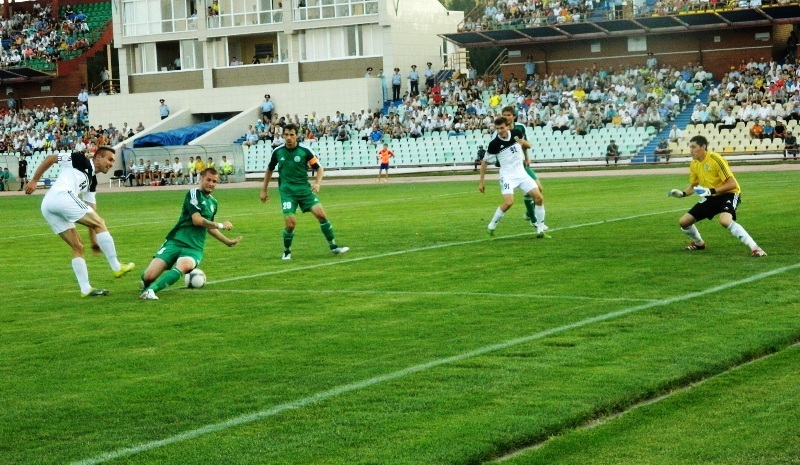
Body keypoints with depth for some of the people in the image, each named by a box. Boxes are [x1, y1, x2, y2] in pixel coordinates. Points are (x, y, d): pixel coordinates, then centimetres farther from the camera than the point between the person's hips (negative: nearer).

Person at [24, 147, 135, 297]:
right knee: (100, 223, -4)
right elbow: (51, 158, 3)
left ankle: (85, 289, 10)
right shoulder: (81, 160, 7)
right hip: (62, 196, -9)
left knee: (77, 246, 12)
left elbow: (91, 210, 28)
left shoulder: (92, 180, 28)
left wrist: (94, 237, 24)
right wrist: (34, 180, 0)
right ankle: (116, 267, -4)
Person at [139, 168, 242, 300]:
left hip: (194, 248, 4)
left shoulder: (213, 203, 19)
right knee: (149, 275, -15)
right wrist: (221, 225, -2)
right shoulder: (193, 193, -5)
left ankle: (151, 289, -36)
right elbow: (197, 220, -15)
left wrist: (228, 242, 40)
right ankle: (146, 283, 24)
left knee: (184, 266, -35)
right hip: (175, 242, -4)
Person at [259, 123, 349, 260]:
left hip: (304, 189, 1)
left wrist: (317, 183, -15)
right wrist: (264, 190, 19)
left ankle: (334, 247, 1)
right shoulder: (277, 152, 1)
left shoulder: (305, 151, -4)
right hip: (287, 191, 0)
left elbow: (319, 168, 3)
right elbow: (269, 170, 17)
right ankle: (287, 252, 11)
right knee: (290, 223, -14)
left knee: (321, 214, -12)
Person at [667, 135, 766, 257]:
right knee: (684, 222, 4)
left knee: (725, 221, -38)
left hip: (729, 194, -8)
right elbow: (693, 186, 16)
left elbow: (732, 184, -23)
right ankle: (699, 243, 34)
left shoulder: (715, 159, -22)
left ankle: (755, 248, -32)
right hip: (711, 197, 8)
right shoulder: (694, 164, 1)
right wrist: (682, 193, -4)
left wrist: (712, 191, -31)